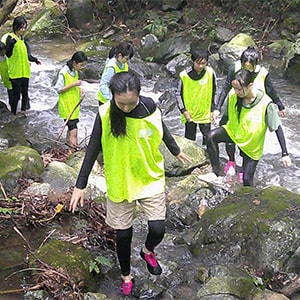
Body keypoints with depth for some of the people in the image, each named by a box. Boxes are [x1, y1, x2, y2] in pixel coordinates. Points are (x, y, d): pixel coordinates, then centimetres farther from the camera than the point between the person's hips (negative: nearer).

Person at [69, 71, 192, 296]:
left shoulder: (149, 107, -15)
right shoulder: (105, 114, -19)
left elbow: (162, 131, 6)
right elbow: (93, 149, -9)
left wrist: (176, 151, 22)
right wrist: (80, 185, -6)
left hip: (151, 179, 1)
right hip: (119, 183, -1)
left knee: (157, 229, -4)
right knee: (123, 234, 9)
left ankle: (148, 251, 33)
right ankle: (126, 277, 37)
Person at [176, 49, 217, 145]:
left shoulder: (210, 73, -11)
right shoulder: (184, 75, -15)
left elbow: (213, 93, 2)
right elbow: (179, 95, -4)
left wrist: (212, 110, 4)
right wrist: (184, 111, -9)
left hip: (205, 113, 1)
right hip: (189, 114, -1)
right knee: (190, 139, 11)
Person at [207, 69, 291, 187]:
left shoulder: (265, 104, -30)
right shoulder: (233, 96, -19)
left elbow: (277, 128, -22)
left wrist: (285, 154, -21)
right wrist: (220, 132, 12)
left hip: (252, 146, -3)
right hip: (234, 132, 3)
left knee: (247, 179, 2)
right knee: (211, 136, -26)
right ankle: (217, 173, -16)